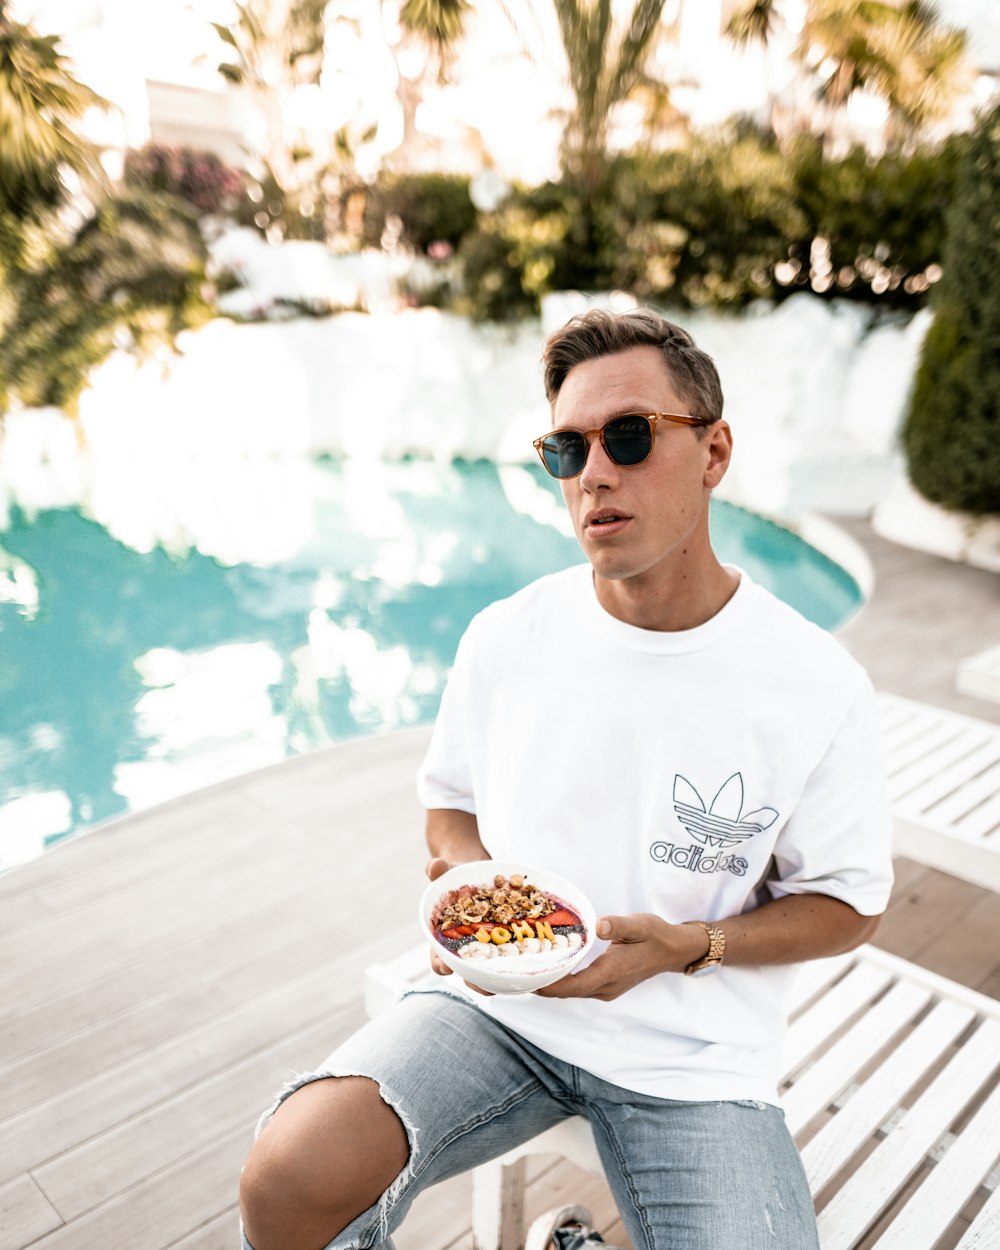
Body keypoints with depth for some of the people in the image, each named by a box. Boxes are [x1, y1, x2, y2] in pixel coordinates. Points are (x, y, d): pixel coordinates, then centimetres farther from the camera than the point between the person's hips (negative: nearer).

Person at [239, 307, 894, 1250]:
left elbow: (847, 902, 0)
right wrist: (465, 874, -10)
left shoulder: (815, 685, -10)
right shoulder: (503, 639, -3)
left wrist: (688, 945, -16)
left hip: (694, 1050, 1)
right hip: (500, 1002, 1)